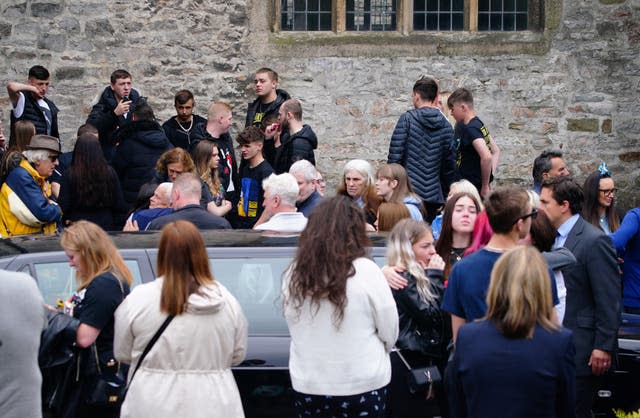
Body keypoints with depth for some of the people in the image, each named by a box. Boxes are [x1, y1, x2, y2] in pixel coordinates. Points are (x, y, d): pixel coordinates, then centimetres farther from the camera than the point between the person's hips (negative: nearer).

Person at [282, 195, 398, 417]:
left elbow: (296, 329, 6)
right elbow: (390, 330, -5)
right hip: (361, 386, -3)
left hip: (307, 386, 3)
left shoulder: (294, 274, -4)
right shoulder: (365, 270, -13)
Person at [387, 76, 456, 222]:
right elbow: (449, 166, 11)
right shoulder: (446, 126, 8)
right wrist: (443, 195, 19)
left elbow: (395, 156, -7)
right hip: (434, 195, 4)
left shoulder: (407, 119, -4)